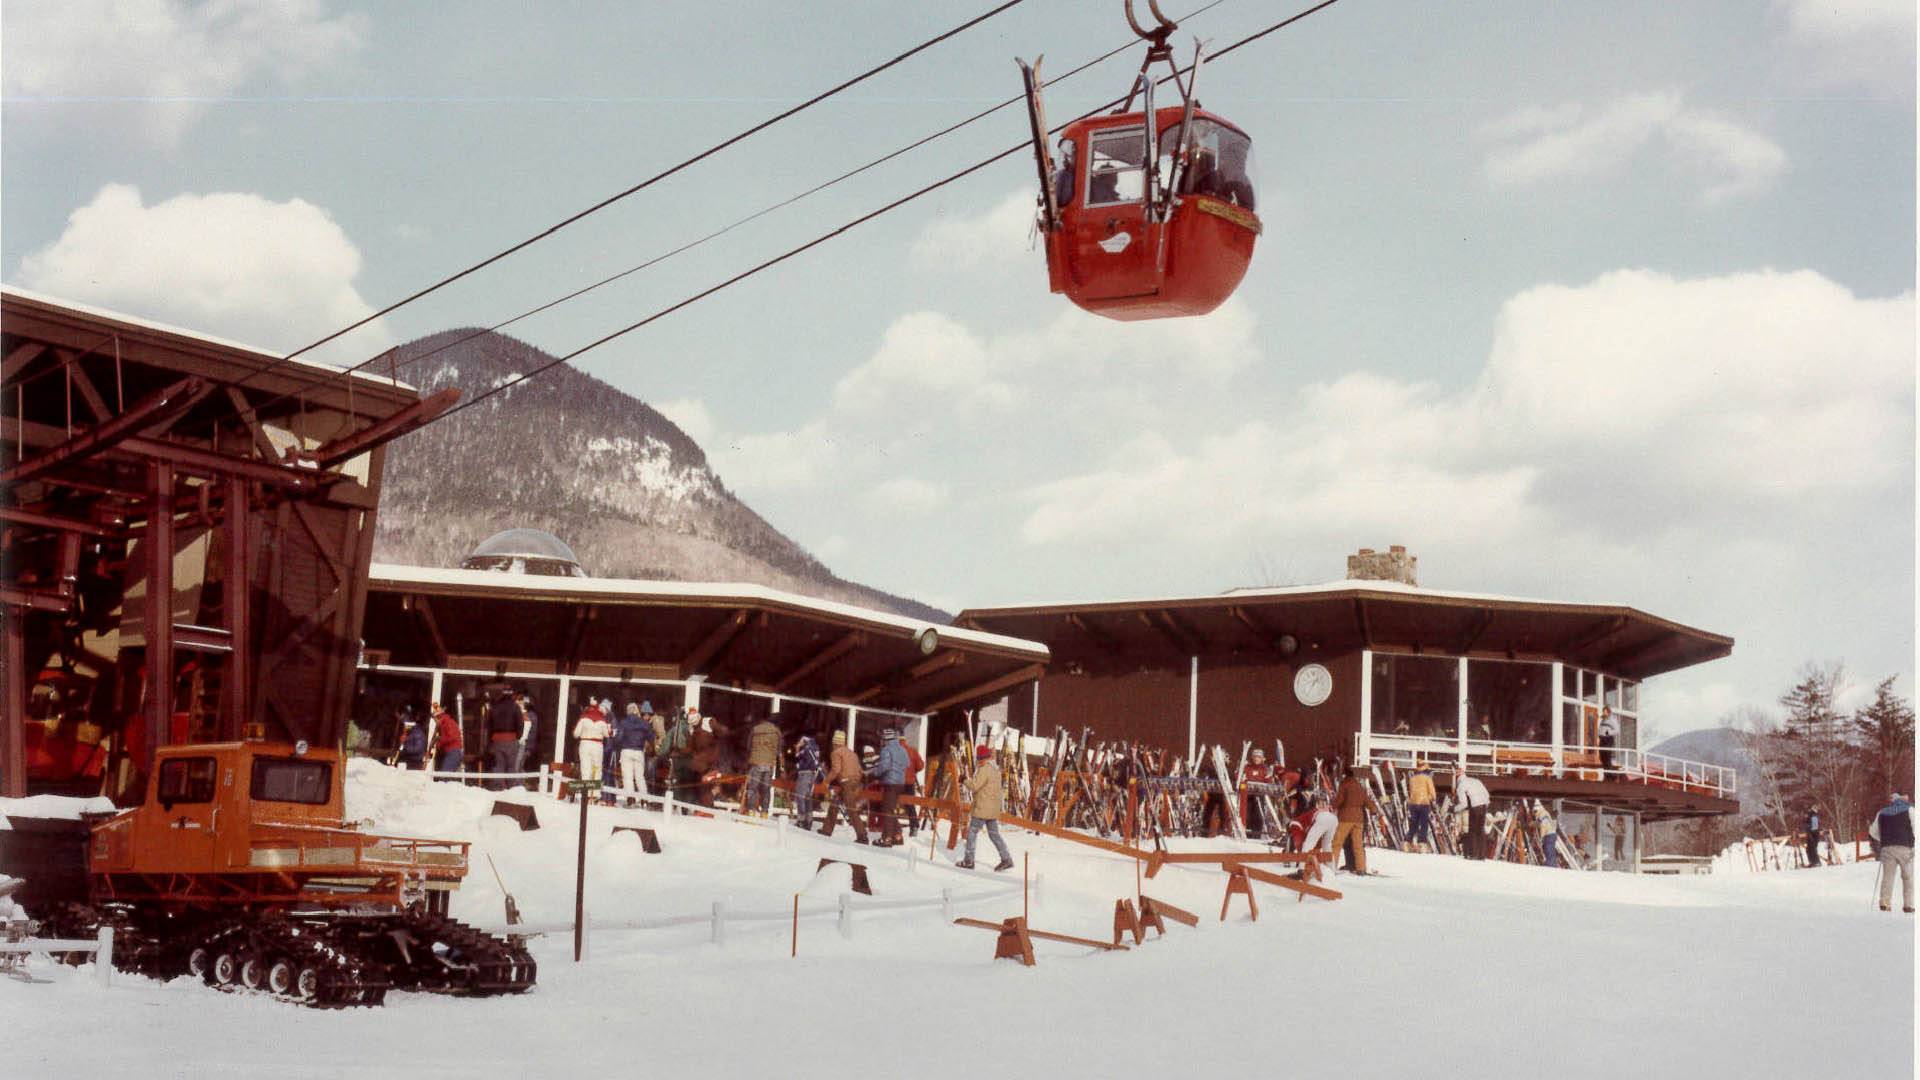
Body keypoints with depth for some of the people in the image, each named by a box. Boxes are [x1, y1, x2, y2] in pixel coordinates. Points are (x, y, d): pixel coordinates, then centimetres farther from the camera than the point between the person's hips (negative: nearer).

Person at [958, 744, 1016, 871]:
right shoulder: (995, 768, 12)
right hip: (994, 808, 9)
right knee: (994, 834, 13)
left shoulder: (984, 769, -16)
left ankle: (968, 861, 3)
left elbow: (974, 786, -19)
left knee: (972, 832, 1)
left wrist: (968, 780, -2)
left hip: (982, 808, -9)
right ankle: (1006, 859, 8)